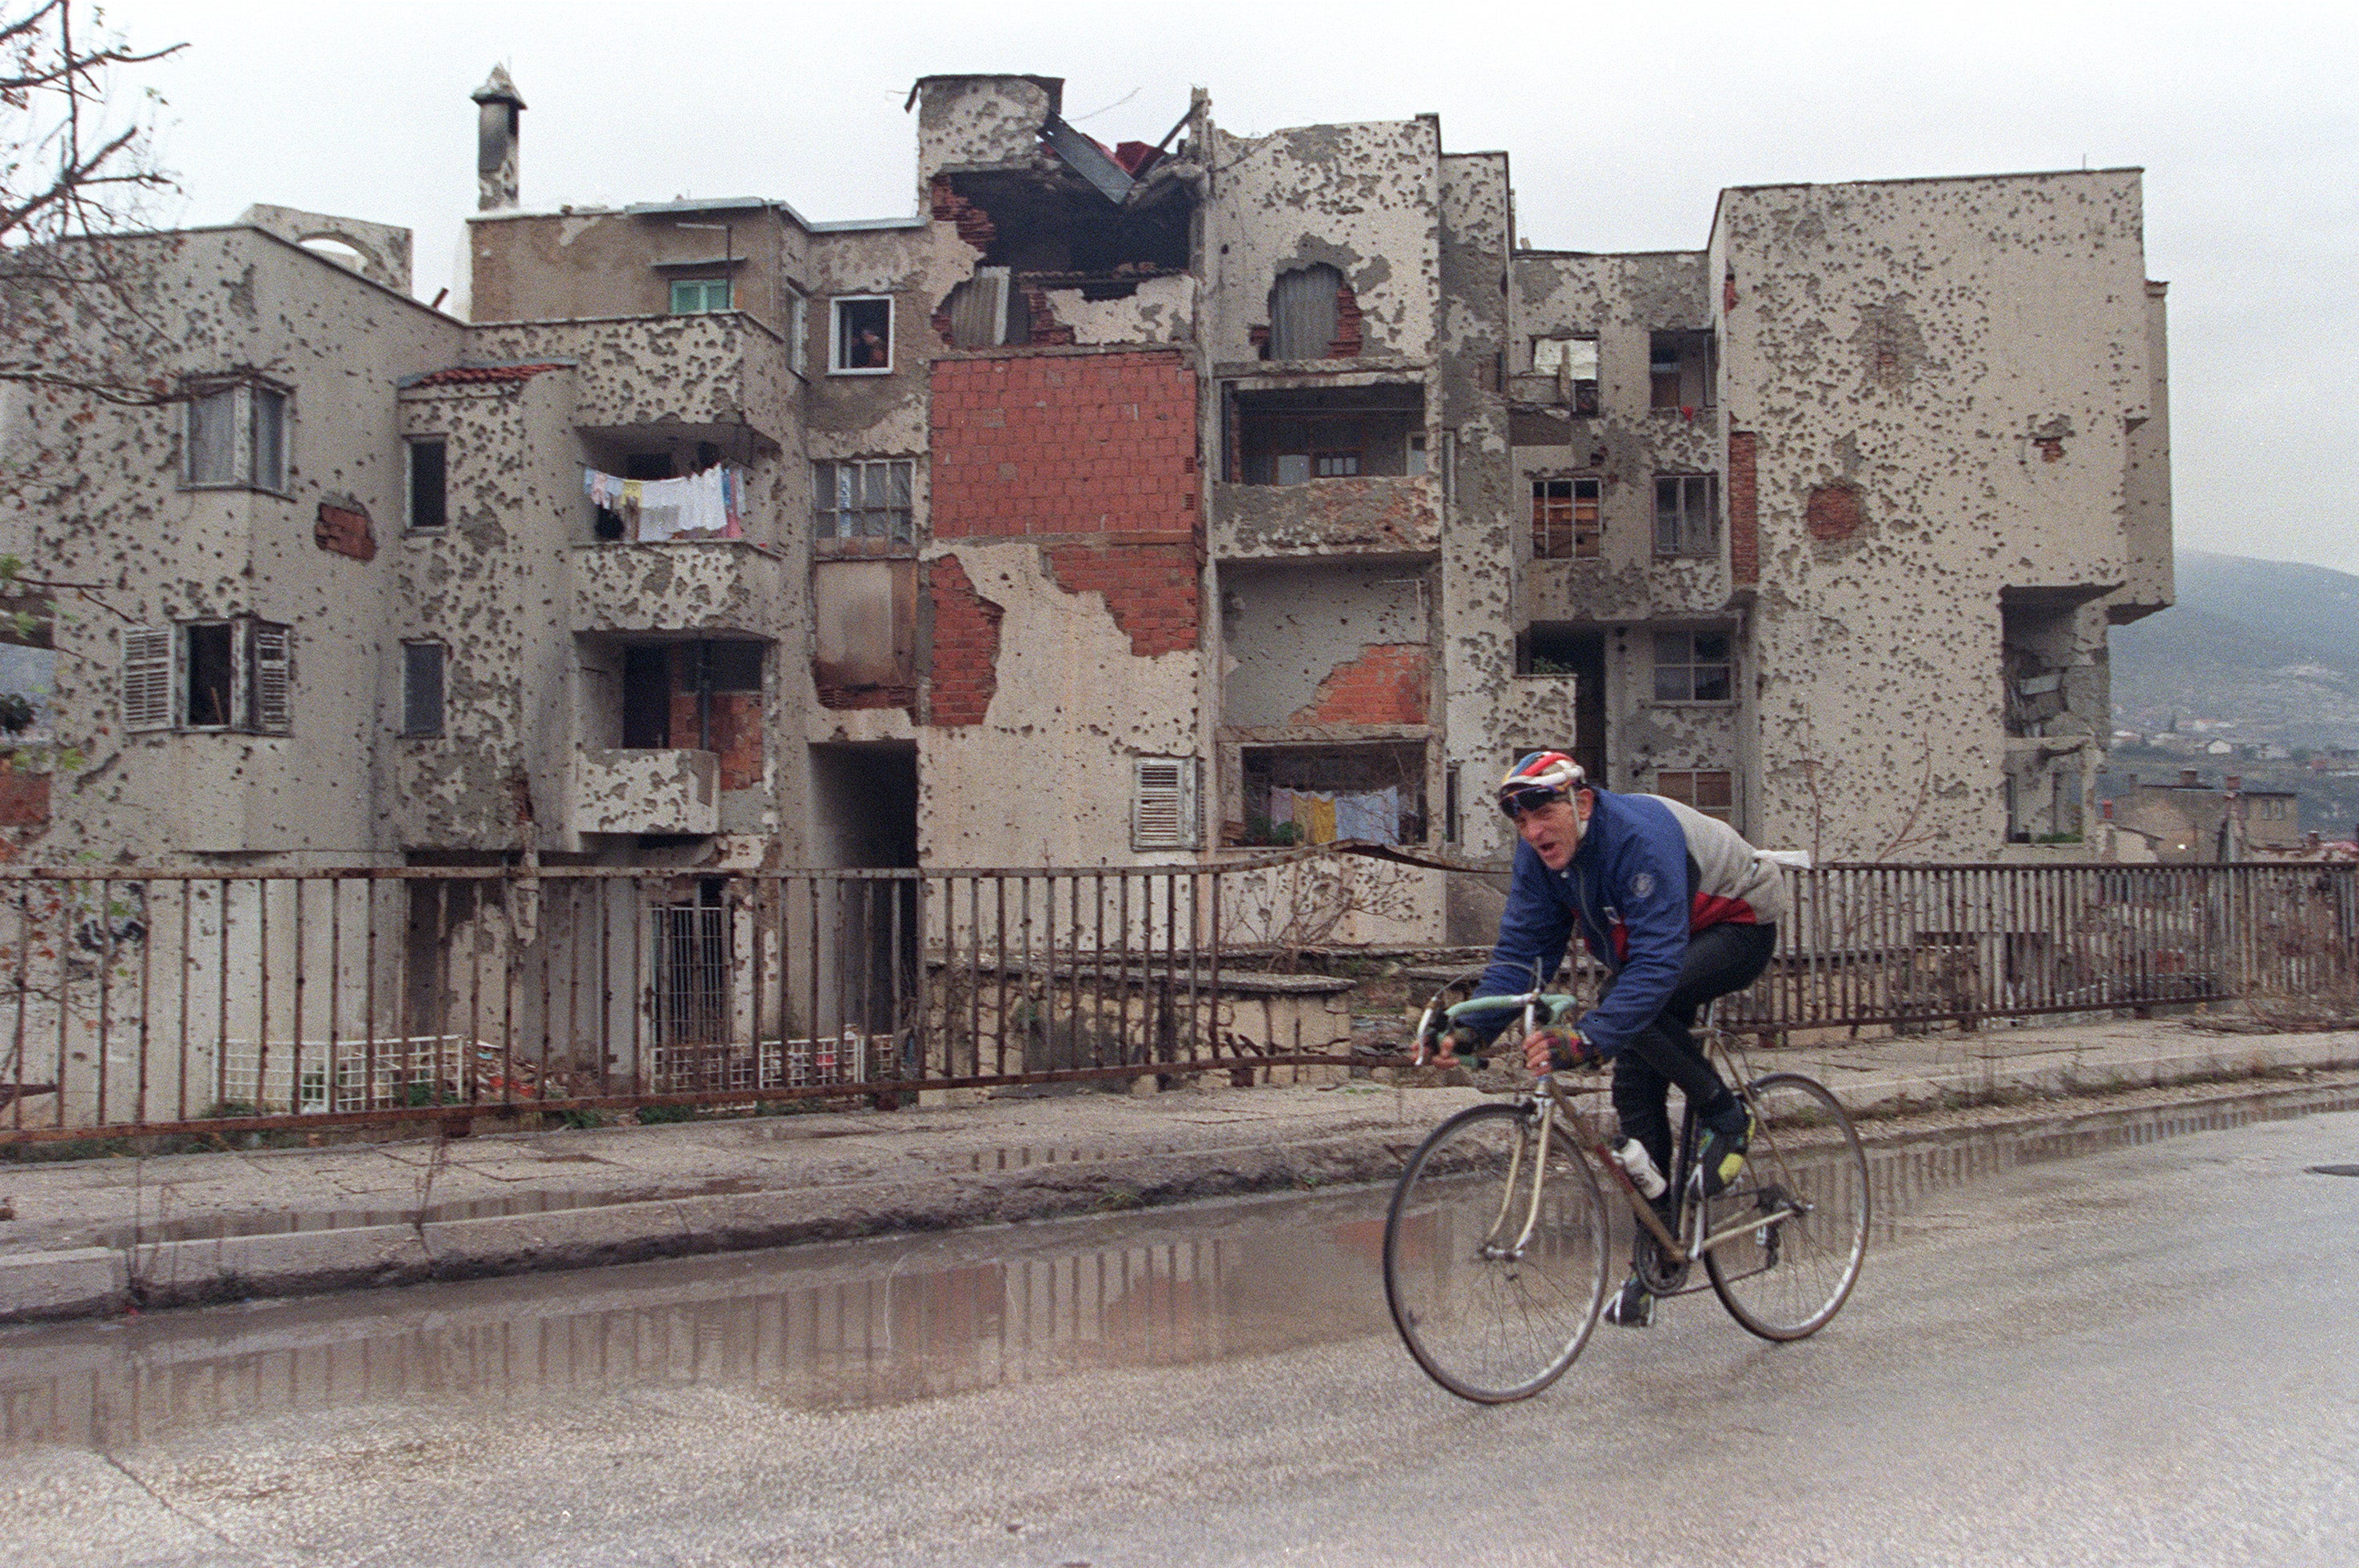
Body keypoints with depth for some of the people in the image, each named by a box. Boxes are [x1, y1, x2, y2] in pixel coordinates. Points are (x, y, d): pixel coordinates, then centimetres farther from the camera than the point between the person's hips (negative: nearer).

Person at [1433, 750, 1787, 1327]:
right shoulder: (1539, 855, -14)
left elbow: (1656, 962, -43)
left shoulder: (1640, 836, -36)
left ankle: (1726, 1118, -11)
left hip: (1738, 930, -7)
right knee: (1635, 1092, -2)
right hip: (1651, 945, 7)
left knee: (1640, 1008, -34)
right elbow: (1520, 950, -12)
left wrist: (1589, 1038, -53)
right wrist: (1472, 1029, -27)